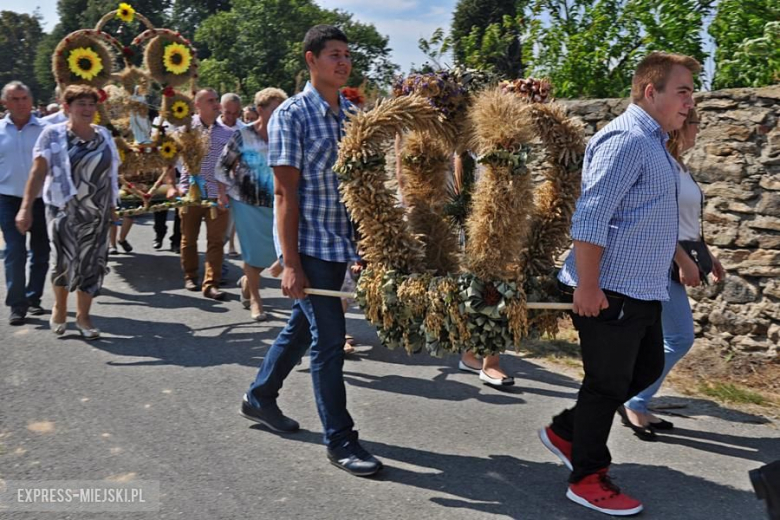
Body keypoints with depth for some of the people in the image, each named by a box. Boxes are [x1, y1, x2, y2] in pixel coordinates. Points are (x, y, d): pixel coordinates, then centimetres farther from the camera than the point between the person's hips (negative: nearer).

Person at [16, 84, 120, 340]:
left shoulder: (104, 135, 5)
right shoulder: (53, 134, -6)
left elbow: (112, 173, 12)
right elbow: (38, 172, -12)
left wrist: (112, 205, 12)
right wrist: (26, 207, -19)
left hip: (97, 212, 3)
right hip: (64, 210, -3)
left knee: (92, 263, 4)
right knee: (65, 261, 4)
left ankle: (83, 316, 17)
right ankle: (59, 306, 31)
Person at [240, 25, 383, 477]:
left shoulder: (353, 114, 10)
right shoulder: (292, 115, -9)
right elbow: (286, 192, -13)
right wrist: (291, 264, -17)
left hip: (342, 242, 7)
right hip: (309, 244, -7)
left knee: (302, 326, 18)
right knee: (329, 338, -3)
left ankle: (260, 396, 39)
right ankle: (341, 440, 9)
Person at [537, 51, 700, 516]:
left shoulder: (654, 143, 17)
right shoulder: (626, 139, -16)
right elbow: (590, 219, -23)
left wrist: (683, 261, 26)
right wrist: (587, 285, -25)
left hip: (643, 290, 10)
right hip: (612, 290, -10)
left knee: (647, 369, 18)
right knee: (607, 383, 1)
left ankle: (566, 431, 29)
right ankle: (587, 479, 17)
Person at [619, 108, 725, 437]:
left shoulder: (679, 167, 16)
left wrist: (708, 255, 20)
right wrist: (684, 260, -21)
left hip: (673, 262, 10)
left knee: (667, 339, 11)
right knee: (680, 338, -8)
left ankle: (637, 405, 19)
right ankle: (633, 404, 3)